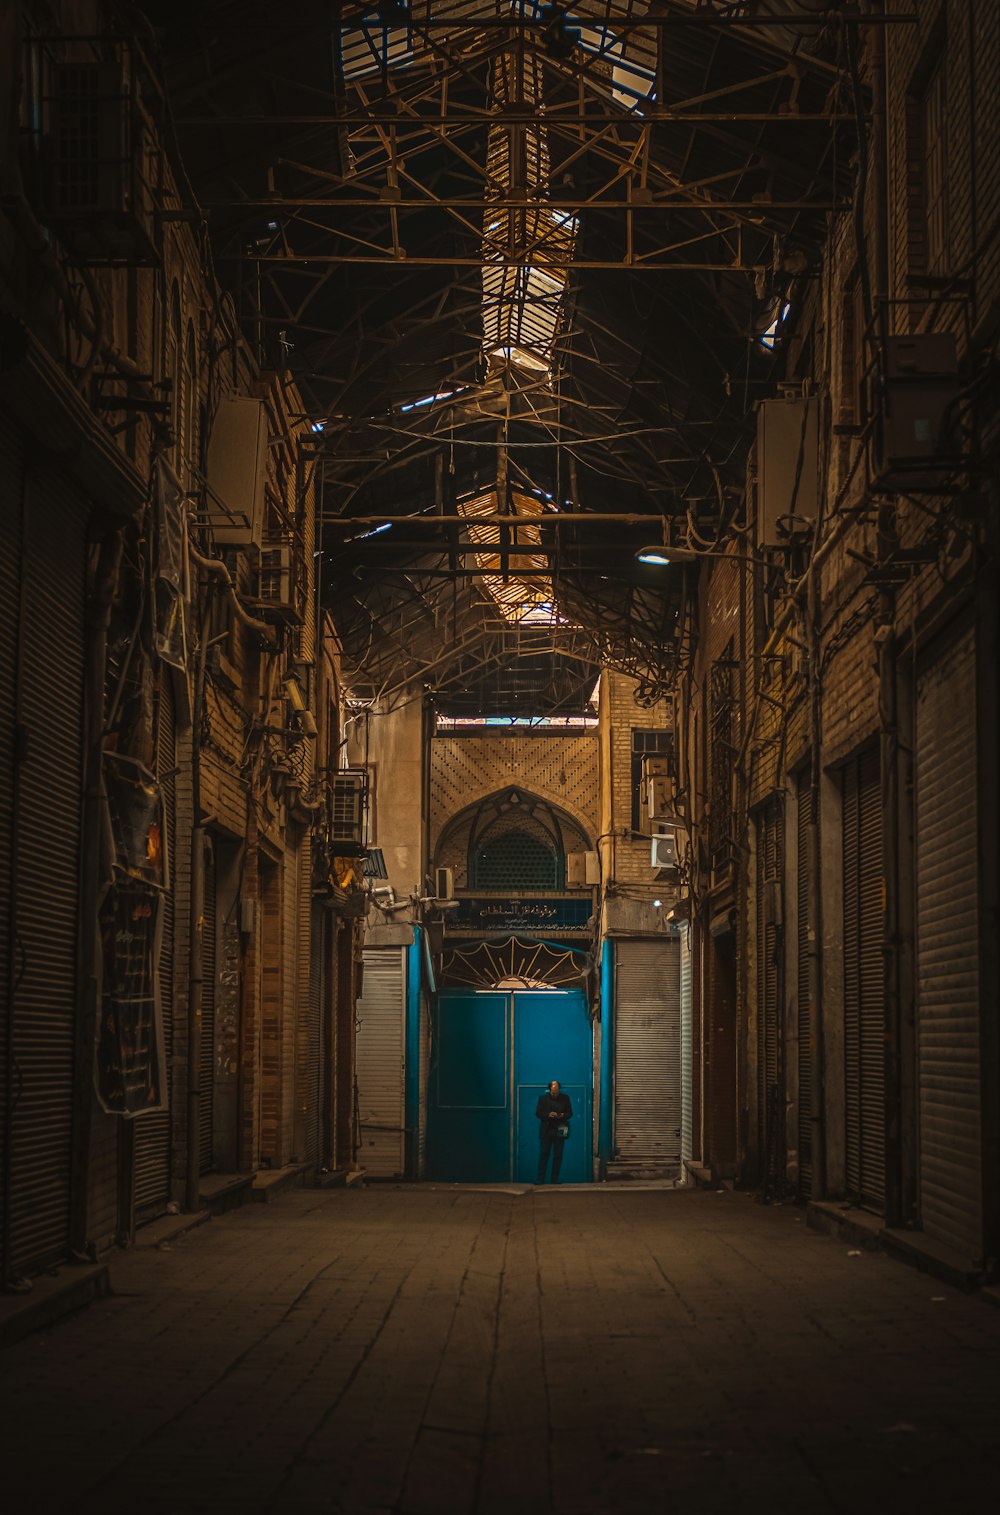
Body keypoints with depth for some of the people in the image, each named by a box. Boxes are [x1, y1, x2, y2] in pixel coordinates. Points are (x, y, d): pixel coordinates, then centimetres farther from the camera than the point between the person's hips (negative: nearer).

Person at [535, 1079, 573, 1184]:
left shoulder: (565, 1098, 4)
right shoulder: (544, 1098, 1)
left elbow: (570, 1112, 8)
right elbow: (538, 1113, 1)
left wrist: (563, 1115, -14)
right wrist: (548, 1115, -17)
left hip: (559, 1131, 1)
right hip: (546, 1131, -1)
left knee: (558, 1155, 3)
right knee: (543, 1154, -2)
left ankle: (555, 1179, 9)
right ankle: (540, 1179, 1)